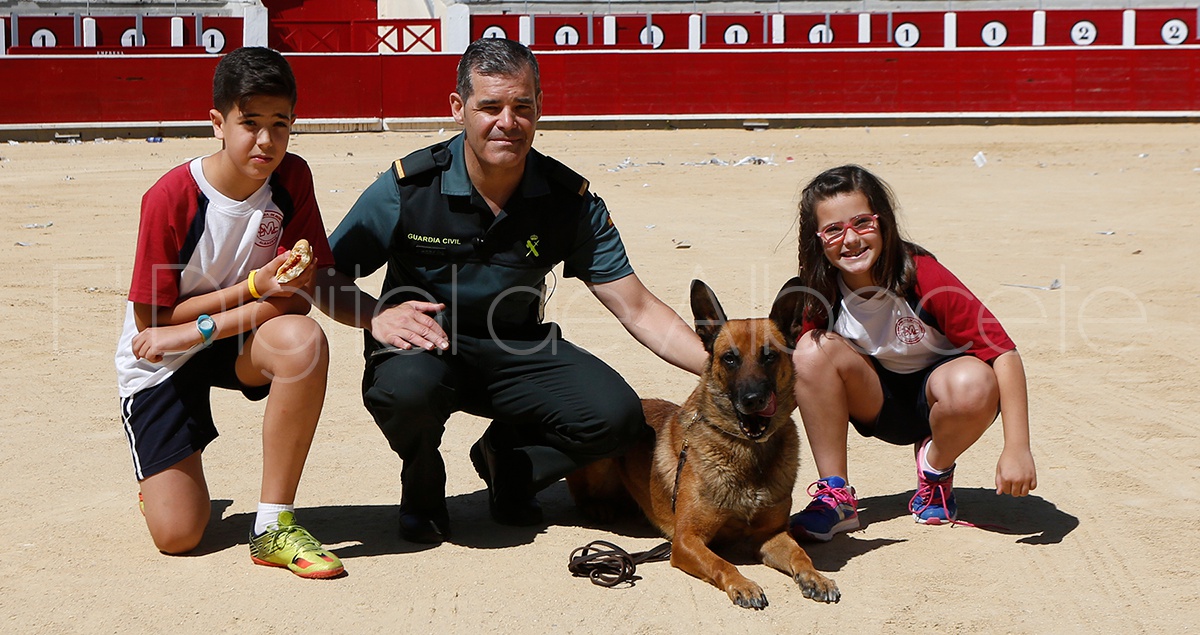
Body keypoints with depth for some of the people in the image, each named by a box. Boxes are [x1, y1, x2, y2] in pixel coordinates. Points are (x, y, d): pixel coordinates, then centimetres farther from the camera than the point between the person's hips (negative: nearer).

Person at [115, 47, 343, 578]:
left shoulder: (291, 179, -12)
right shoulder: (170, 197, -22)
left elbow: (297, 297, -15)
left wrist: (198, 331, -26)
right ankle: (161, 472, 28)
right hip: (158, 360, -2)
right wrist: (255, 285, -26)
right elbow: (149, 319, -17)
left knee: (303, 339, -35)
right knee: (177, 534, -12)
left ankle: (273, 528, -23)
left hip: (238, 339, 3)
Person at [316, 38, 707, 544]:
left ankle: (507, 462, 12)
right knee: (409, 387, -38)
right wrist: (377, 316, -29)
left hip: (516, 350, 3)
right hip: (421, 347, -2)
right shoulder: (407, 188, -13)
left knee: (615, 414, -22)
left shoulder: (568, 198, -8)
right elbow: (326, 279, -7)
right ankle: (422, 488, -1)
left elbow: (637, 308, -8)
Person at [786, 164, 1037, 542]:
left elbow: (1004, 353, -27)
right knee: (815, 348, -24)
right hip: (881, 404, 3)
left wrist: (1017, 449, -32)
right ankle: (836, 496, -15)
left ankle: (935, 469, -2)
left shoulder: (923, 277, -26)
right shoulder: (820, 296, -15)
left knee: (975, 383, -37)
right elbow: (797, 379, -7)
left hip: (936, 391, -2)